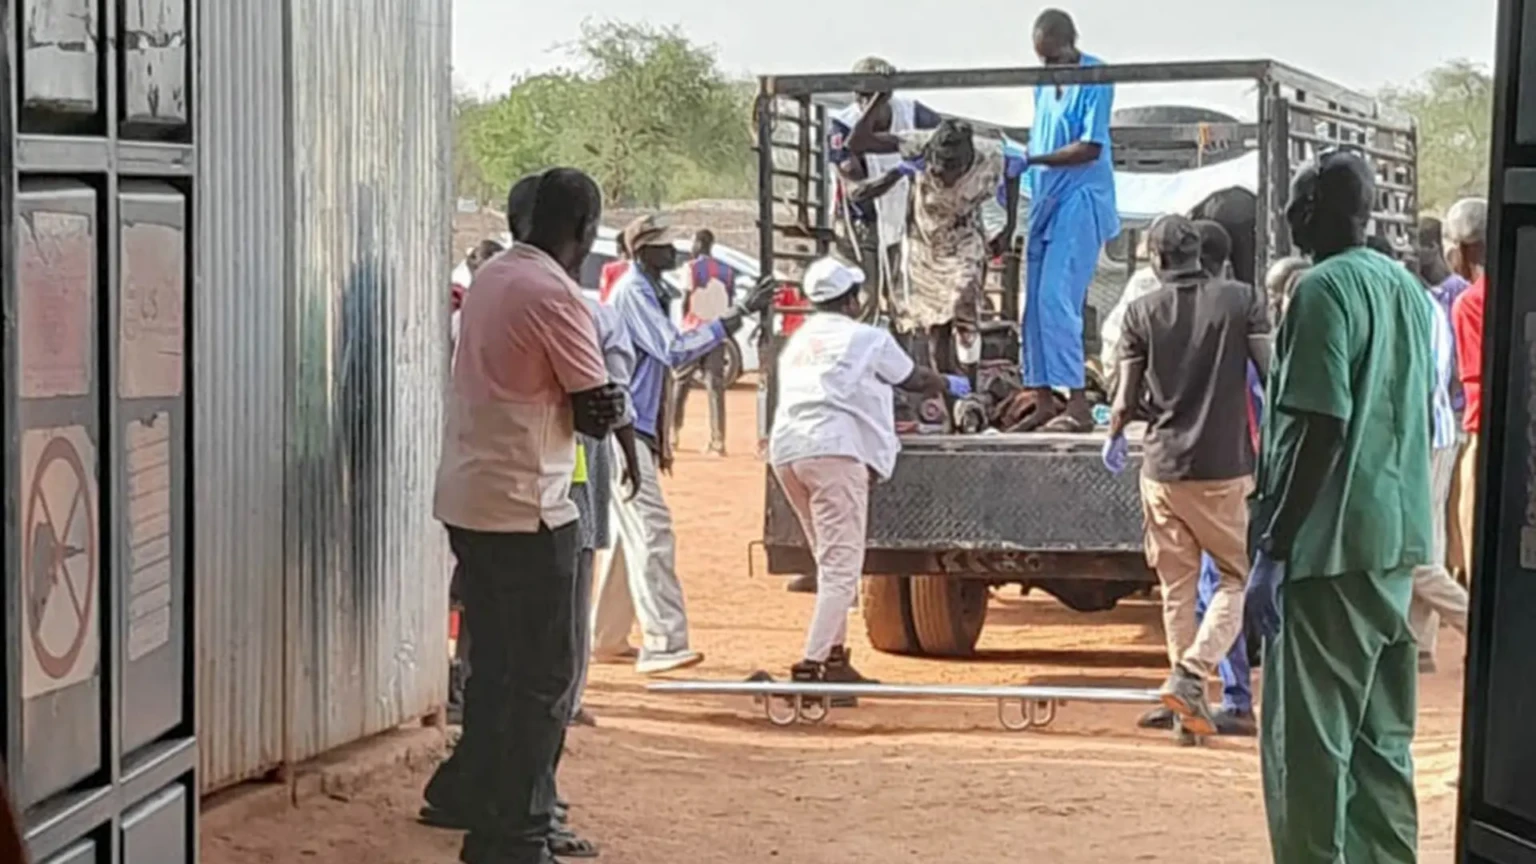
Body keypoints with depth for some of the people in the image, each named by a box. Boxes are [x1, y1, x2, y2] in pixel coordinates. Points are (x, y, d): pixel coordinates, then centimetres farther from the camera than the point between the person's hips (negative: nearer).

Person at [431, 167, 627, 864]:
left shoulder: (491, 277, 11)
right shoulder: (556, 295, -15)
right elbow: (597, 413, -12)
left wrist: (595, 403, 10)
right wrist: (617, 406, 9)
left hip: (468, 500, 9)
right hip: (525, 507, -9)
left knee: (495, 668, 15)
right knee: (546, 677, -2)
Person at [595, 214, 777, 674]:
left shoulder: (652, 291, 17)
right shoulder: (633, 292, -14)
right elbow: (675, 350, -25)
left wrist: (659, 441, 20)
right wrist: (740, 314, -27)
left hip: (637, 431, 10)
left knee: (632, 533, 15)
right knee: (651, 531, -16)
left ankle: (606, 638, 22)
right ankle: (663, 644, -21)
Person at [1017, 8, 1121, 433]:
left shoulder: (1095, 79, -10)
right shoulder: (1043, 83, 13)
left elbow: (1090, 148, -16)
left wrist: (1032, 159, -19)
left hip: (1080, 200, -8)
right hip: (1045, 201, 8)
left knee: (1056, 300, -14)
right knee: (1035, 304, 5)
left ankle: (1078, 404, -11)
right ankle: (1044, 401, 10)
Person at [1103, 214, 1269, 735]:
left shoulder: (1142, 312, 1)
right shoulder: (1241, 300, -2)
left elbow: (1125, 402, 0)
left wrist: (1113, 439, 20)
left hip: (1162, 469, 2)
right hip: (1225, 468, -2)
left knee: (1178, 589, 10)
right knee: (1238, 577, 10)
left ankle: (1191, 708, 12)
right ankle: (1190, 673, -10)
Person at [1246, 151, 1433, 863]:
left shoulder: (1324, 289, -12)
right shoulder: (1408, 289, 12)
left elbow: (1322, 430, -19)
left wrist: (1273, 549, -17)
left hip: (1330, 542, -8)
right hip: (1396, 538, 8)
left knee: (1307, 737, -4)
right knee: (1380, 734, 12)